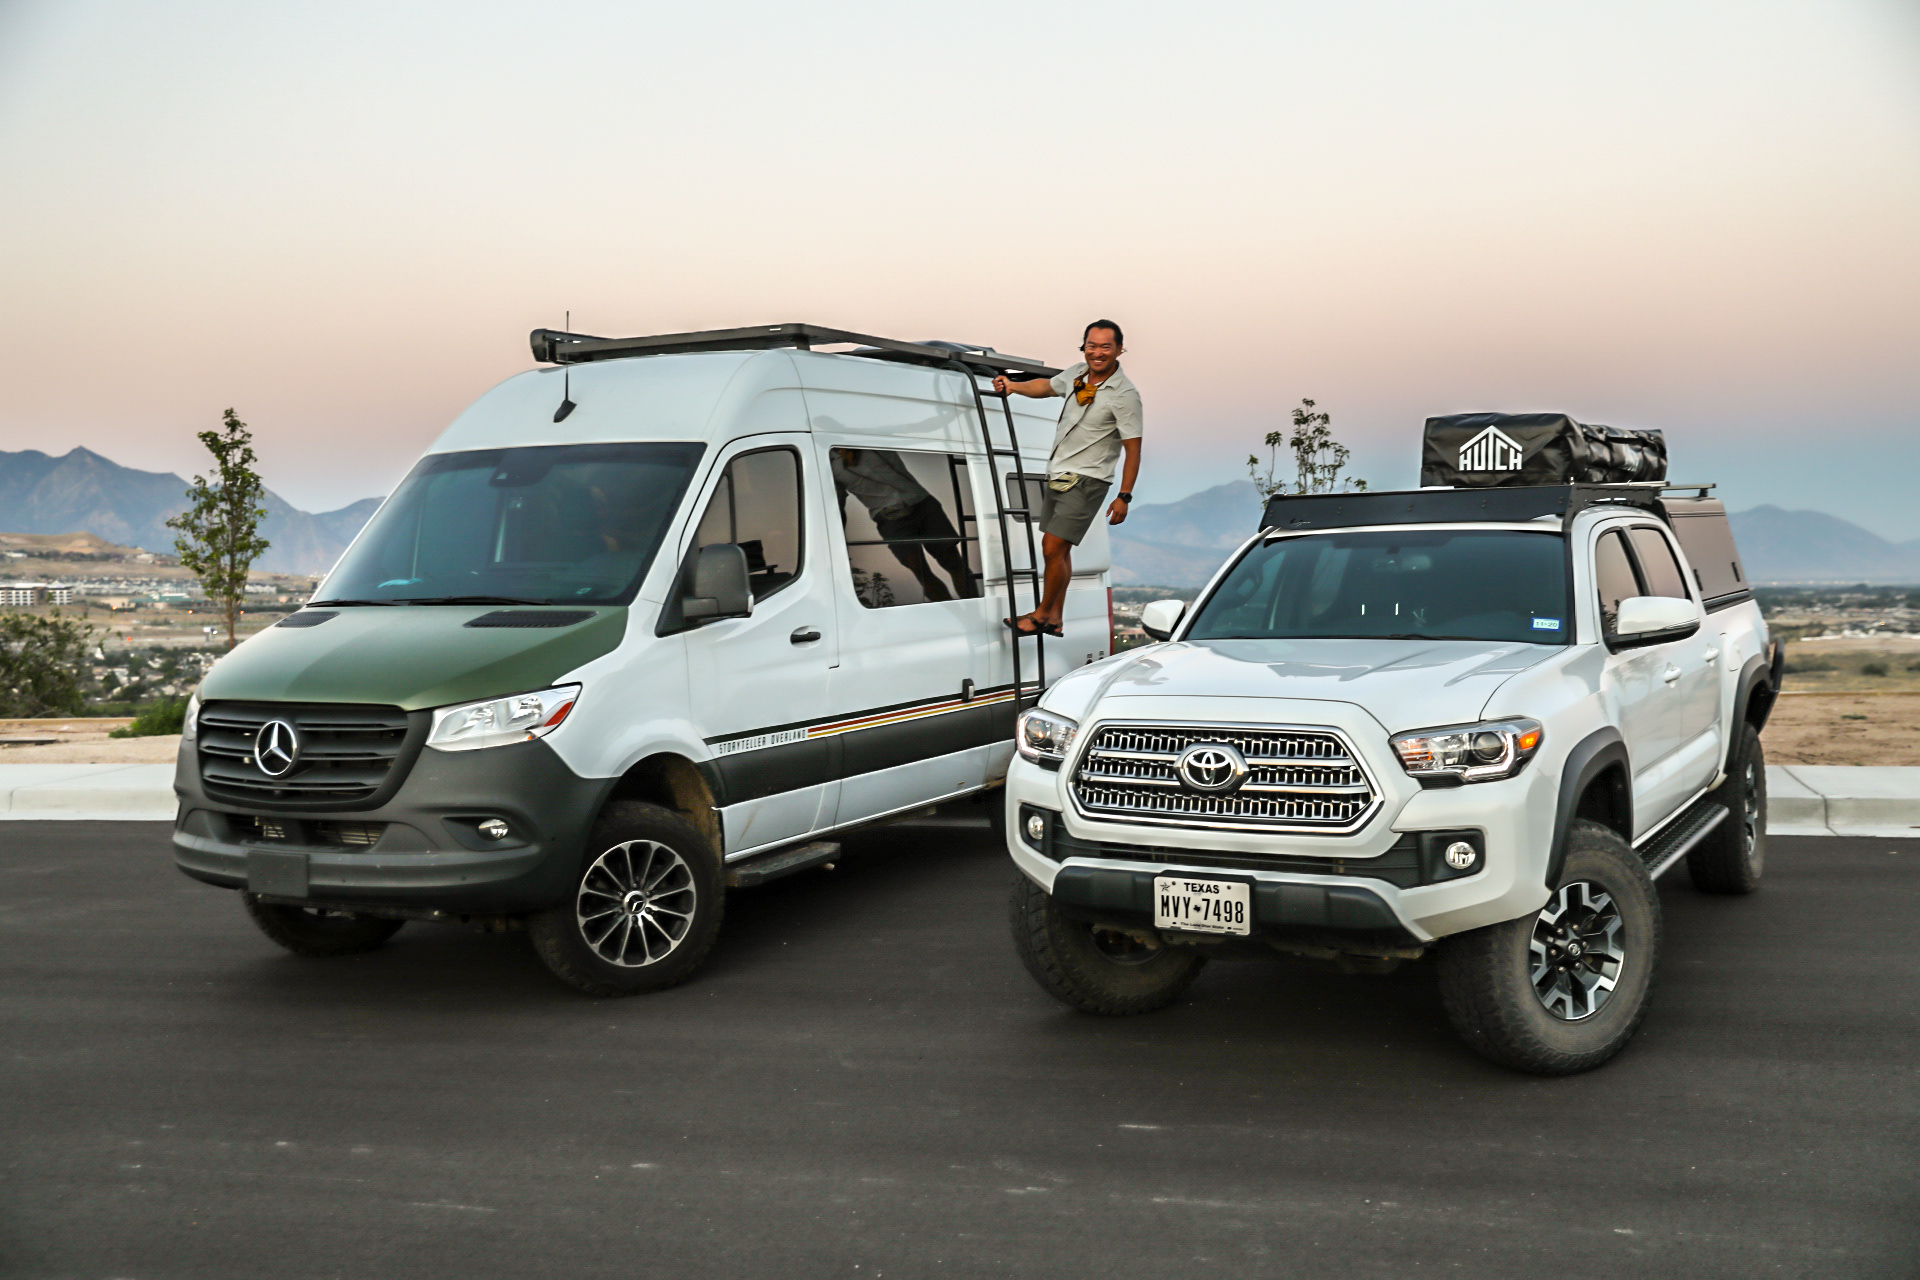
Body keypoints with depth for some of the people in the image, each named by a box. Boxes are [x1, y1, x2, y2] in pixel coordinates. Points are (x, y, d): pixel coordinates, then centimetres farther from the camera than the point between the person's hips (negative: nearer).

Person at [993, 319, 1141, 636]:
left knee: (1053, 548, -11)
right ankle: (1055, 619, 22)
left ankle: (1043, 613, 5)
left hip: (1086, 480, -7)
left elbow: (1133, 448, -14)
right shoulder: (1078, 373, 5)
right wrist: (1013, 386, 12)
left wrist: (1124, 497, -17)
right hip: (1057, 474, 7)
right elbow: (1048, 386, 27)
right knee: (1058, 549, 13)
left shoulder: (1124, 394, -15)